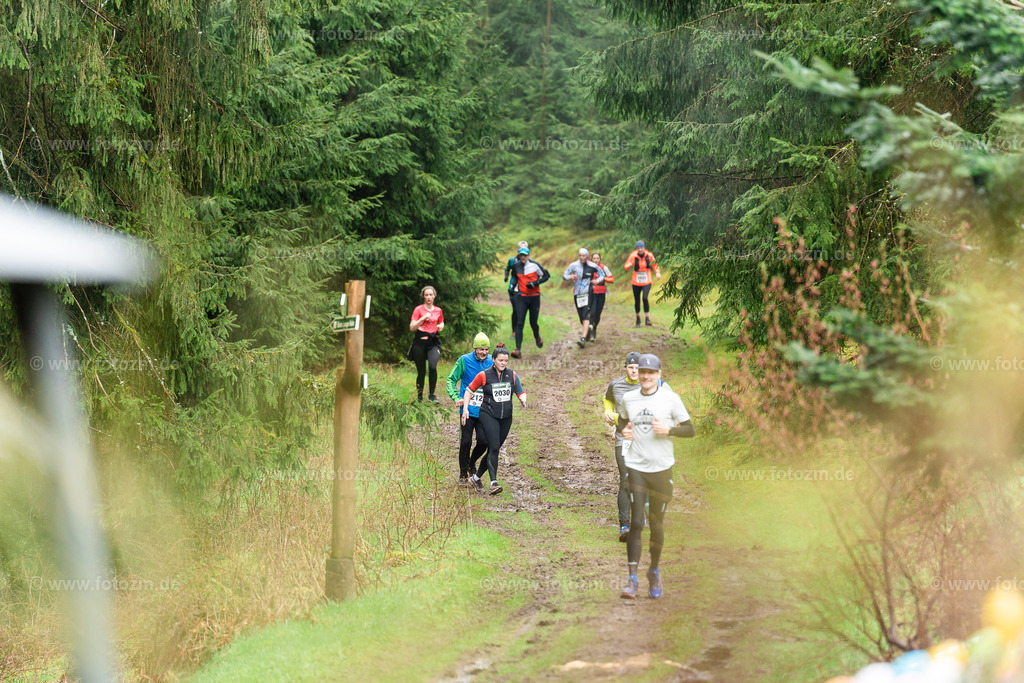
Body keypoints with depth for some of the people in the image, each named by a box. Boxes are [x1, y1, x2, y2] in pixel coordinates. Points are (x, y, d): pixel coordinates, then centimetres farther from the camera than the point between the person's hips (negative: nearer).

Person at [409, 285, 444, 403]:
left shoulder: (438, 310, 11)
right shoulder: (419, 309, 2)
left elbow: (441, 323, 29)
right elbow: (412, 328, -4)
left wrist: (441, 327, 6)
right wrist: (423, 318, -15)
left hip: (433, 342, 1)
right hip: (420, 342, -1)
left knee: (433, 367, -22)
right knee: (421, 371, 2)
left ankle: (432, 395, -10)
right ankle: (419, 395, 23)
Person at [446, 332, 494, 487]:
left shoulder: (492, 361, 4)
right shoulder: (464, 360, -5)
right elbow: (451, 380, 0)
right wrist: (456, 398, -14)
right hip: (468, 408, -2)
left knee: (483, 442, -5)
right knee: (466, 442, -3)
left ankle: (471, 464, 26)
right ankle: (463, 475, 14)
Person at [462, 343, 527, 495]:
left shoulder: (512, 375, 5)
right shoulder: (484, 375, -5)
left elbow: (520, 392, 12)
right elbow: (469, 390, 6)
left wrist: (523, 400, -11)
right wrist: (465, 409, -2)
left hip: (506, 418, 4)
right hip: (488, 415, -4)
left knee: (494, 449, 8)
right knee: (494, 447, -19)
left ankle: (477, 477, 26)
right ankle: (493, 482, -23)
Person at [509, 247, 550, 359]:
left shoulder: (535, 265, -7)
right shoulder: (516, 267, 5)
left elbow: (546, 275, 1)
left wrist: (535, 283, -12)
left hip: (534, 297, -2)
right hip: (521, 298, 2)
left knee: (533, 323, 5)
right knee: (519, 323, -10)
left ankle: (537, 338, 41)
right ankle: (518, 350, -15)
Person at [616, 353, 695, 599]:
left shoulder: (670, 399, -2)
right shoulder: (628, 399, 6)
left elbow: (690, 430, 1)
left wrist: (668, 429, -16)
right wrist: (624, 430, 3)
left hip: (662, 468, -1)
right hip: (635, 466, 1)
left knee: (657, 524, 7)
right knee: (636, 522, -11)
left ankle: (654, 571, 29)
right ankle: (632, 579, -10)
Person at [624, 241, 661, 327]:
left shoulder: (649, 255, -4)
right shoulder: (633, 255, -6)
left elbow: (654, 265, 10)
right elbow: (627, 265, -2)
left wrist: (657, 273, -7)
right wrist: (629, 266, -27)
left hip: (646, 281, -1)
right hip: (636, 281, 1)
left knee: (645, 298, -21)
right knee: (636, 300, 7)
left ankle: (647, 318, -14)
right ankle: (638, 319, 26)